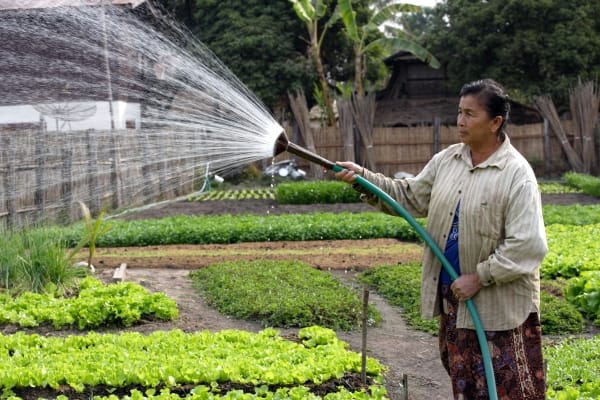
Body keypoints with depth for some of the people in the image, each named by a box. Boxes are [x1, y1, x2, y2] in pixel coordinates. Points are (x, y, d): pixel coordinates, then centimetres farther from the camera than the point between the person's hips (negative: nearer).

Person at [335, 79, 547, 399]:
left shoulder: (517, 174, -17)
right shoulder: (446, 160, 6)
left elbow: (527, 246, -21)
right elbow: (411, 197, 13)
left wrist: (479, 278, -20)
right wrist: (362, 178, 1)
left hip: (499, 304, -7)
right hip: (453, 296, 7)